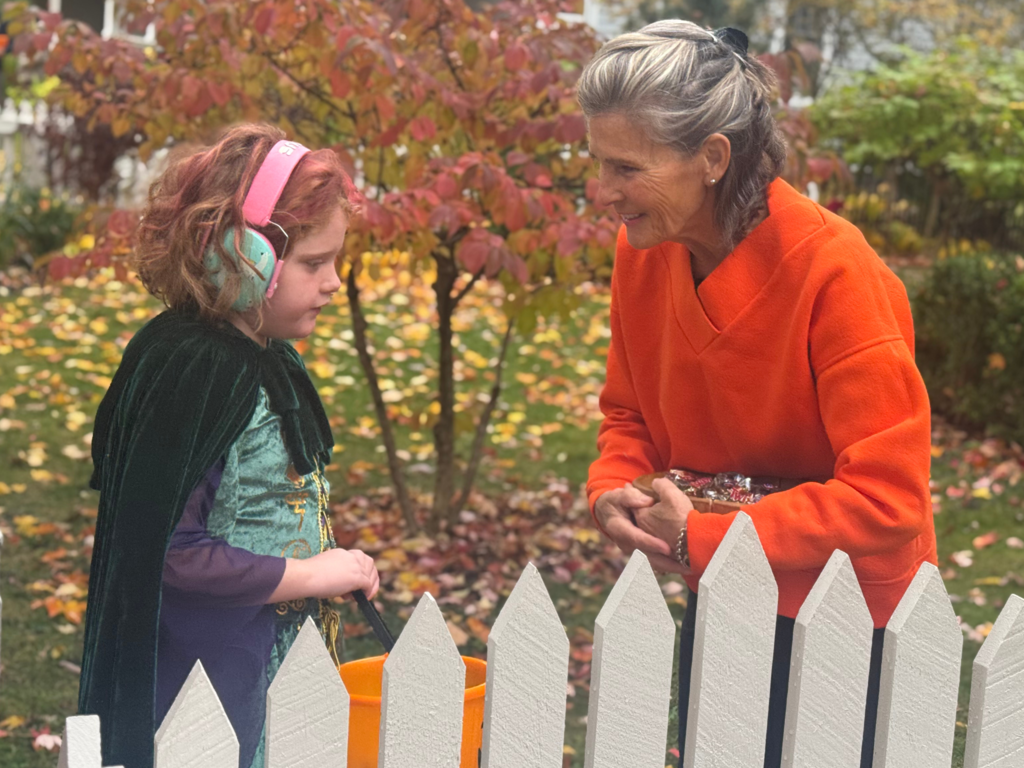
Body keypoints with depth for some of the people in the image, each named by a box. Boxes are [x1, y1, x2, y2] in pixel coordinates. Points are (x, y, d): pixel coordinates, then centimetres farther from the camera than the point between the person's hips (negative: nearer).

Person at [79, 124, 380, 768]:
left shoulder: (269, 356, 7)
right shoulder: (193, 370, -21)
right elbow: (163, 550, -25)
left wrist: (329, 565, 5)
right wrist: (309, 575, -18)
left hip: (276, 660, 9)